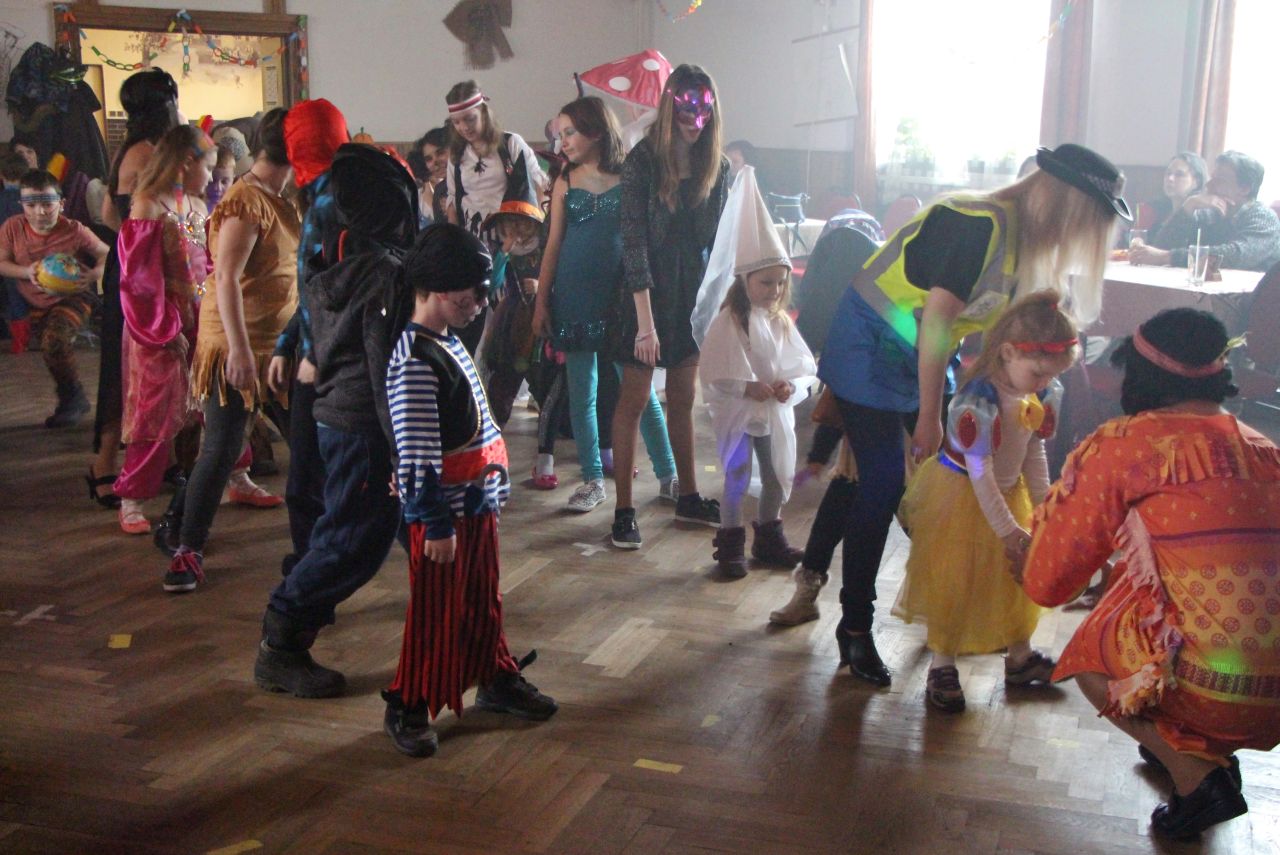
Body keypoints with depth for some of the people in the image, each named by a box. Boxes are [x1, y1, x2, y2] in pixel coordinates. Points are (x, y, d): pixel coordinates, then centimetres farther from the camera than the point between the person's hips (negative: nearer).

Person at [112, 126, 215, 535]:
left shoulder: (196, 207, 10)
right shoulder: (150, 210, -14)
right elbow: (140, 280, -17)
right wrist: (166, 330, -15)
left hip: (199, 322, 7)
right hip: (162, 331, -7)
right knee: (156, 413, -2)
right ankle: (131, 501, 9)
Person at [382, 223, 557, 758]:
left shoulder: (448, 343, 11)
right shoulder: (415, 362, -21)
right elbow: (417, 455, -23)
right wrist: (436, 524, -21)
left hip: (478, 502, 9)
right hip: (443, 511, -9)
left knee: (483, 599, 21)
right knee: (436, 609, 1)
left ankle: (496, 678, 37)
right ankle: (408, 708, 15)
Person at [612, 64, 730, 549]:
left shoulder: (717, 166, 2)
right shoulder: (642, 161, -13)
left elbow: (718, 237, 7)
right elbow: (634, 241, -16)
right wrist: (645, 319, -19)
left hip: (694, 290, 5)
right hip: (650, 290, -5)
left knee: (683, 398, 15)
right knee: (635, 399, 1)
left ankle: (687, 496, 28)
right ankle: (624, 511, 7)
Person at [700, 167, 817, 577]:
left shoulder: (781, 323, 5)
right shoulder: (727, 323, -13)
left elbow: (806, 366, 7)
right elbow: (714, 375, -16)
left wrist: (792, 385, -12)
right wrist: (748, 388, -25)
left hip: (776, 414, 6)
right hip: (737, 416, -6)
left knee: (778, 478, 16)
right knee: (736, 481, 3)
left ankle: (769, 538, 32)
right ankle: (730, 544, 14)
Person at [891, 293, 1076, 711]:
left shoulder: (1044, 395, -9)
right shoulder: (979, 403, -32)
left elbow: (1035, 452, 5)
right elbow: (980, 473, -27)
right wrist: (1005, 528, -23)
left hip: (1008, 492, 8)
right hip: (960, 494, -7)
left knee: (1016, 578, 17)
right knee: (954, 583, 0)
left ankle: (1019, 656, 35)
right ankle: (941, 666, 14)